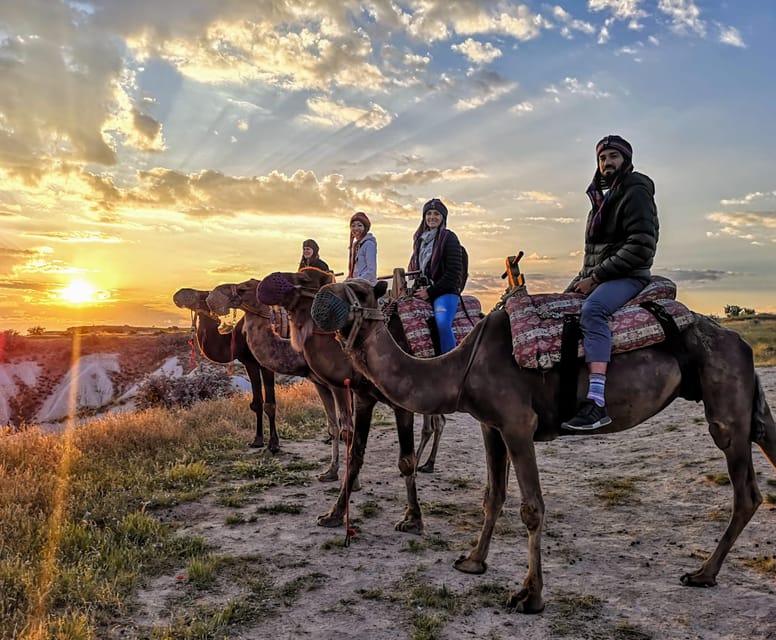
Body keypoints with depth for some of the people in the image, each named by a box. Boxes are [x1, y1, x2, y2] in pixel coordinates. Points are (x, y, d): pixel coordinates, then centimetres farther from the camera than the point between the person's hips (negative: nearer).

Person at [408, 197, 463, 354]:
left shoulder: (448, 237, -3)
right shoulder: (420, 239, 16)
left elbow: (454, 271, -10)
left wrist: (430, 291, -12)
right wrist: (416, 288, 6)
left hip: (445, 292, -7)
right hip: (422, 291, 7)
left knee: (443, 323, -31)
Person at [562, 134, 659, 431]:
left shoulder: (636, 192, -5)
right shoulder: (602, 195, 22)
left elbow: (641, 247, -17)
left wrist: (595, 277, -18)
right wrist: (583, 276, 10)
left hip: (628, 276, -10)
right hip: (594, 277, 10)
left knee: (592, 309, -37)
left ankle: (597, 401, -47)